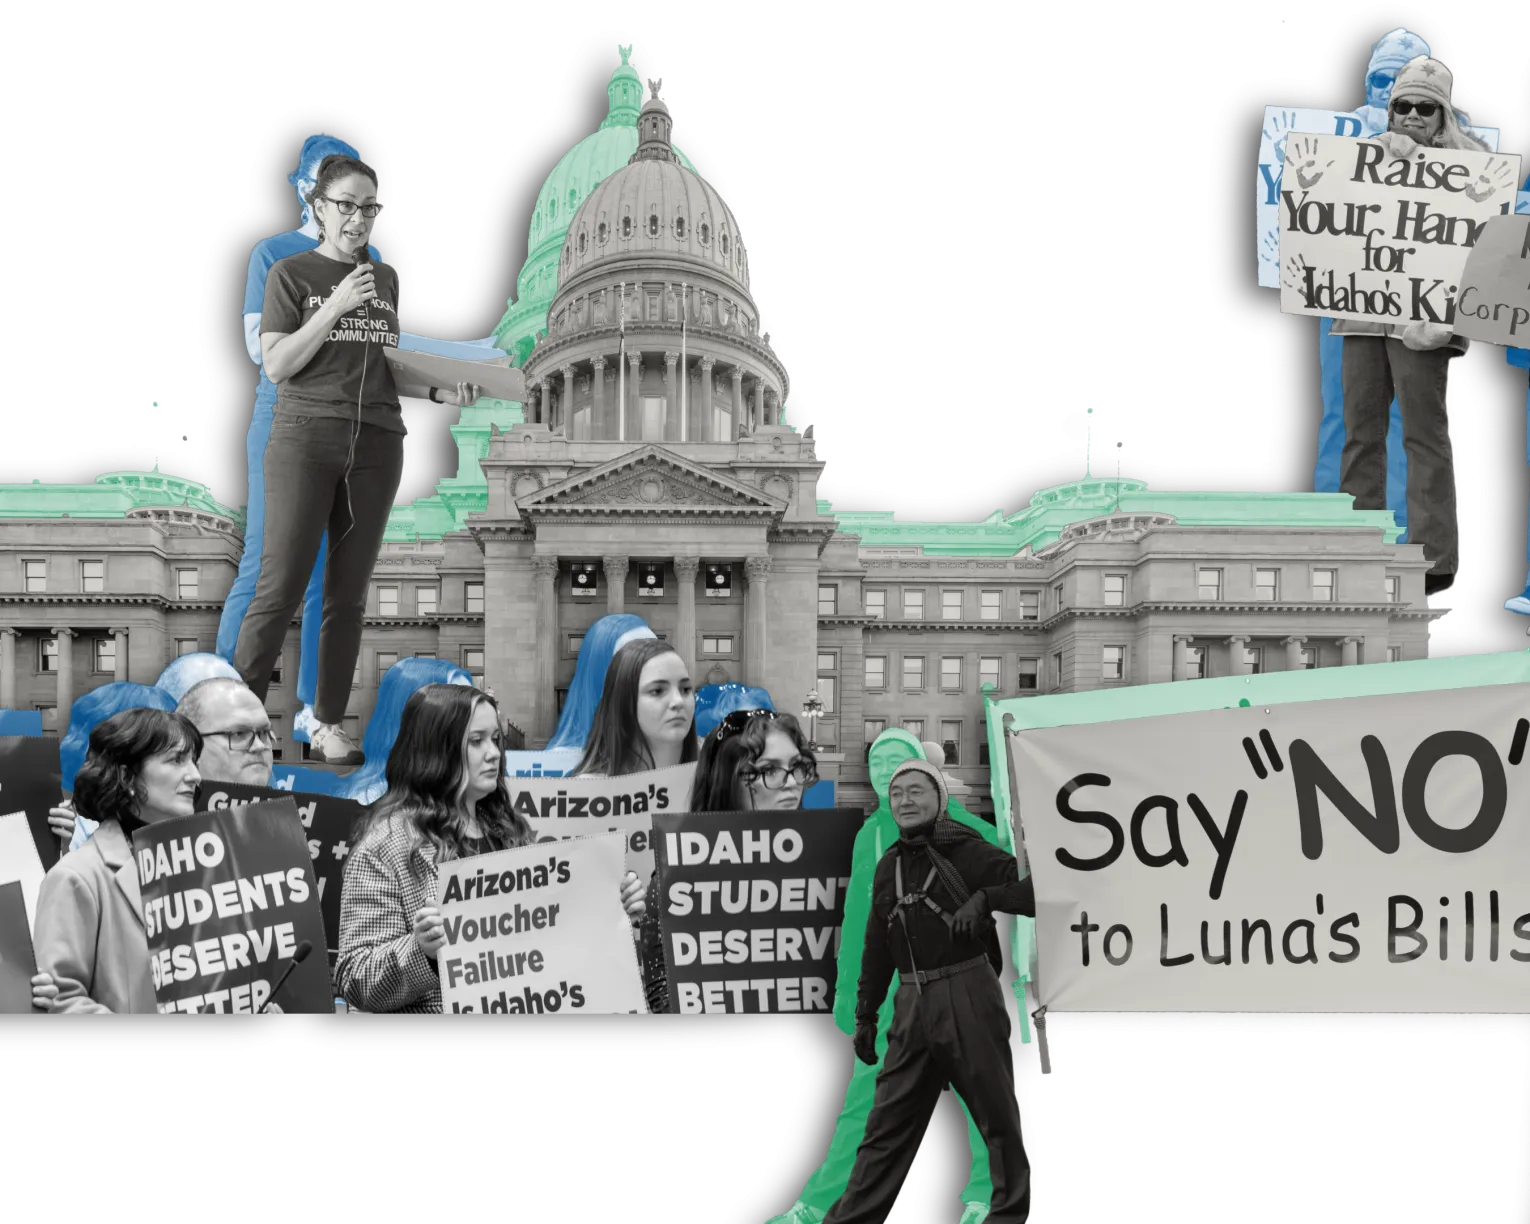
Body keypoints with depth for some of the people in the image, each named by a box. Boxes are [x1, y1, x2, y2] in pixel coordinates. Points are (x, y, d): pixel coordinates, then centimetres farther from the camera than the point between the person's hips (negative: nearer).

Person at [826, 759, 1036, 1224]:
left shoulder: (969, 852, -6)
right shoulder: (888, 866, 12)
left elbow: (1035, 892, -12)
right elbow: (877, 947, 18)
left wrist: (985, 897, -26)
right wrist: (865, 1015, 18)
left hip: (967, 997, -5)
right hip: (912, 1006, 5)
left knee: (997, 1114, 4)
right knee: (887, 1123, 6)